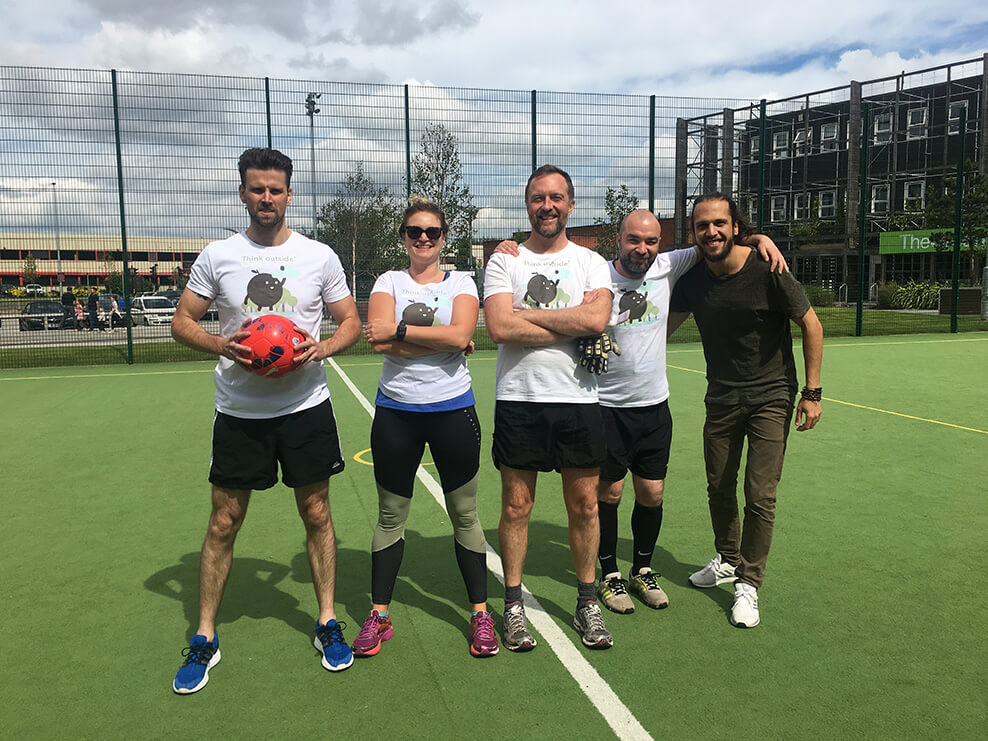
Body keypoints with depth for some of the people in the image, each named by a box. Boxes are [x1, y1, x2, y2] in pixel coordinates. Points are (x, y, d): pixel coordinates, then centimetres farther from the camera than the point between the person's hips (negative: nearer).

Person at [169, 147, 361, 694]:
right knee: (223, 522, 6)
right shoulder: (217, 256, 1)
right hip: (238, 410, 0)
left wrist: (322, 347, -14)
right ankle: (204, 638, 22)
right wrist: (221, 345, -15)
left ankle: (327, 623, 25)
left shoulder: (319, 256, 1)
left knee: (316, 515, 7)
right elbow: (182, 321, 5)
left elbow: (351, 321, 7)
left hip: (306, 406, 0)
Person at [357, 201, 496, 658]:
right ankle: (379, 615, 23)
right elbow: (380, 340, -12)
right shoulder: (389, 281, 6)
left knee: (464, 514, 6)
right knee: (390, 517, 9)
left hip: (453, 410, -1)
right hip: (395, 412, 1)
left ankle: (480, 613, 20)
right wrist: (442, 341, -13)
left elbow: (460, 334, -15)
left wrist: (398, 331, -15)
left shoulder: (461, 283, 5)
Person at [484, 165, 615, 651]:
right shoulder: (504, 261, 4)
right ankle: (513, 605, 22)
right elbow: (500, 328, -13)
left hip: (578, 400, 1)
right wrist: (573, 327, -10)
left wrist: (528, 313, -11)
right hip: (519, 400, -1)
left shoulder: (591, 262, 7)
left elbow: (597, 318, -13)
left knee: (584, 505, 9)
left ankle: (587, 604, 25)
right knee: (516, 506, 6)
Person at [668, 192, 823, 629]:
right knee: (719, 488, 14)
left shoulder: (767, 273, -17)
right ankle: (728, 560, 37)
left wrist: (812, 392, -9)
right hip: (721, 398, 4)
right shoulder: (693, 280, -5)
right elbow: (664, 326, 10)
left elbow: (811, 325, -8)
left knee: (760, 496, -6)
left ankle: (748, 584, 11)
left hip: (771, 398, -4)